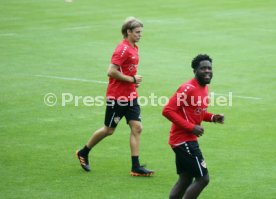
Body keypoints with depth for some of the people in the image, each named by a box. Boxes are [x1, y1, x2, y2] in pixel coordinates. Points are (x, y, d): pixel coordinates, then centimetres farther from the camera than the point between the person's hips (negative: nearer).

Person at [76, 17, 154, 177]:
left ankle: (136, 167, -2)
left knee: (137, 128, -2)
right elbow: (111, 72, -23)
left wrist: (134, 80, 8)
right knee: (109, 130, 5)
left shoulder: (134, 48, 11)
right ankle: (83, 153, 26)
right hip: (117, 96, -8)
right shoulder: (123, 49, -17)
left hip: (130, 96, 8)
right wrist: (132, 79, -18)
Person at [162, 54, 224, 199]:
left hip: (188, 139, 10)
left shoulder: (204, 88, 11)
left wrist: (212, 117, 4)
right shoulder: (188, 88, -18)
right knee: (202, 178, -9)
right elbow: (167, 111, -22)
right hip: (184, 140, -10)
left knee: (185, 180, 13)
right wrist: (191, 127, -23)